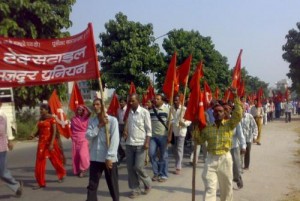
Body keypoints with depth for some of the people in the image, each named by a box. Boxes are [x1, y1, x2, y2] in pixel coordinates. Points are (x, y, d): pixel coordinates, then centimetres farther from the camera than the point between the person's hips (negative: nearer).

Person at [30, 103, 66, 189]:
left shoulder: (51, 119, -10)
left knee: (55, 160, 9)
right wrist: (34, 135, -4)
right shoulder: (40, 119, 10)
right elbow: (39, 130, 17)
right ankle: (41, 183, 8)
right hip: (42, 142, 6)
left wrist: (51, 143, -24)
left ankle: (61, 175, 34)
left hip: (50, 142, -6)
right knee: (40, 162, 1)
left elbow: (54, 132, -15)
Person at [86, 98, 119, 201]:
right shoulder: (92, 121, 6)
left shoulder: (112, 120, -7)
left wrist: (109, 157, -15)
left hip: (109, 158, -3)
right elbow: (88, 136, -5)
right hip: (95, 158, 3)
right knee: (92, 185, 6)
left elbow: (115, 140, -12)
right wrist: (99, 126, -14)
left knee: (112, 185, 9)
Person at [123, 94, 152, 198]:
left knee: (138, 167, -6)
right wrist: (125, 131, -8)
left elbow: (148, 129, -6)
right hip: (129, 144, 5)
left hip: (140, 144, -5)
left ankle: (148, 184, 20)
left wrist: (147, 142, -14)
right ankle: (135, 189, 17)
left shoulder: (144, 112, -6)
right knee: (130, 167, 4)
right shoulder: (128, 112, 7)